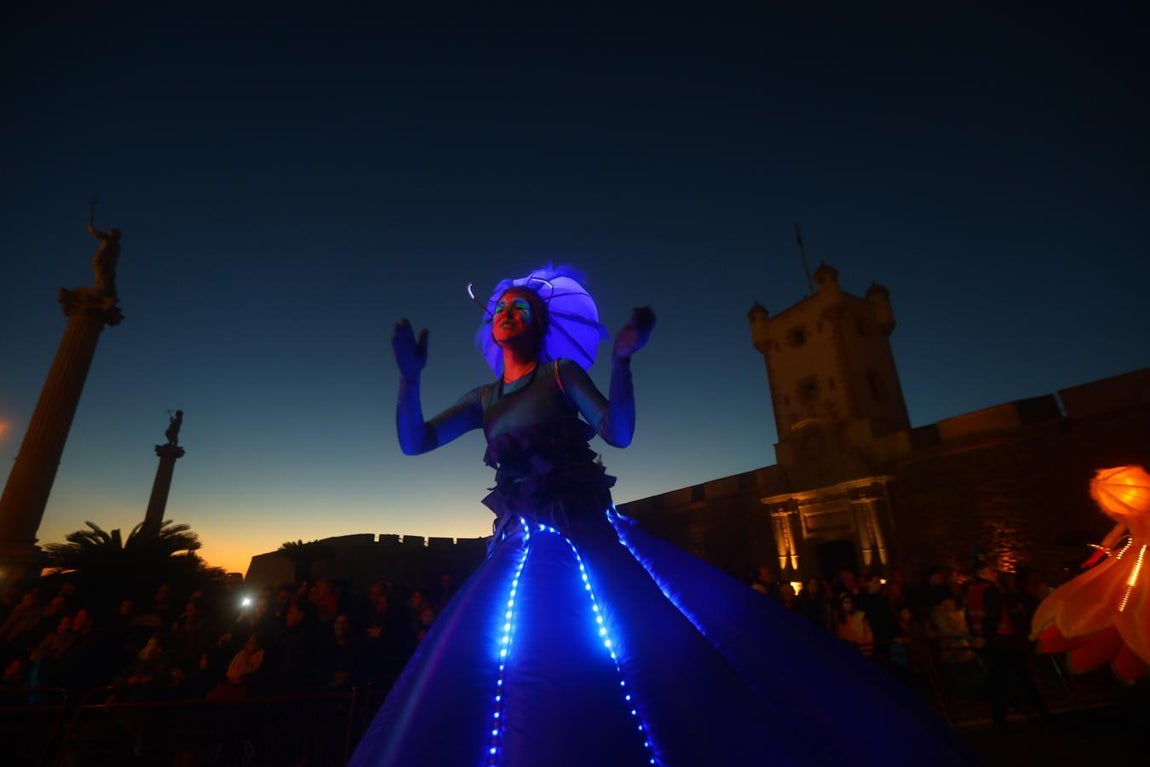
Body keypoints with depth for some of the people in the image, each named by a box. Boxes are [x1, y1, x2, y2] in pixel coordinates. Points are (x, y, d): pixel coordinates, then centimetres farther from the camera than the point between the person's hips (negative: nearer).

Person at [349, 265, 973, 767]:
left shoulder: (561, 373, 2)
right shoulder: (484, 398, 14)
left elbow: (618, 433, -12)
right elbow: (413, 441, 7)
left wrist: (621, 360, -25)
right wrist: (409, 377, -6)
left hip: (589, 539, -4)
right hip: (523, 554, 4)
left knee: (662, 659, -12)